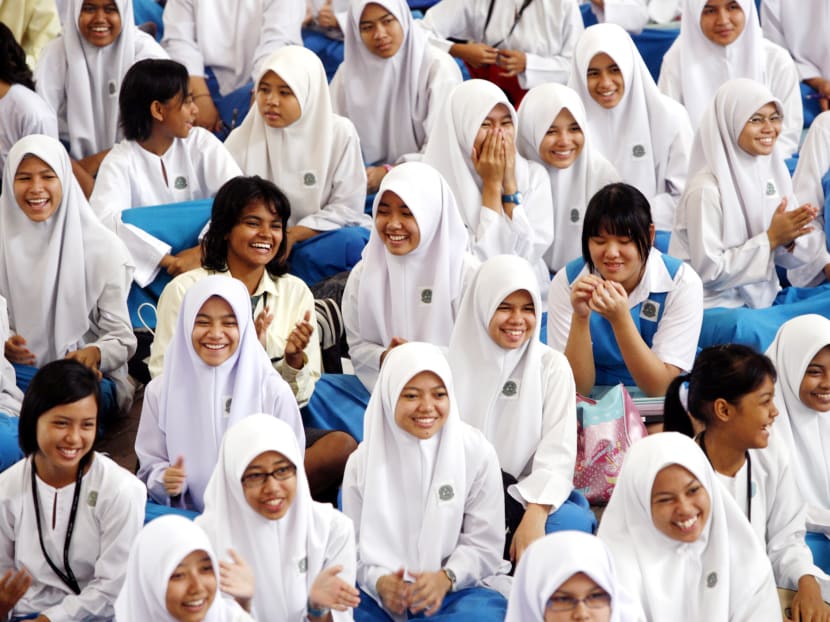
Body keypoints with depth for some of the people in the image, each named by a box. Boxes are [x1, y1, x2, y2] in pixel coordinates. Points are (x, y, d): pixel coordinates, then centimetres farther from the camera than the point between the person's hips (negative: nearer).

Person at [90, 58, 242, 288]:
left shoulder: (202, 143, 3)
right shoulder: (120, 160, -3)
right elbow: (105, 217, -22)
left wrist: (203, 251, -27)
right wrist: (168, 259, -29)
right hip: (148, 272, 1)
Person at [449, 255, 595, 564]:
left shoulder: (552, 367, 5)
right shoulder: (454, 364, 7)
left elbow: (556, 454, -6)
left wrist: (533, 519, -24)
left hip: (528, 498, 0)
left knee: (574, 525, -33)